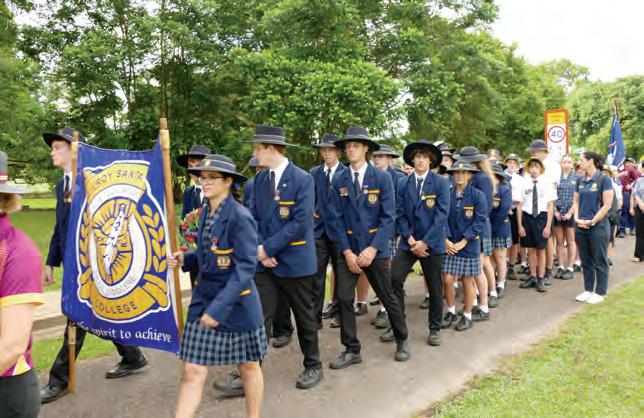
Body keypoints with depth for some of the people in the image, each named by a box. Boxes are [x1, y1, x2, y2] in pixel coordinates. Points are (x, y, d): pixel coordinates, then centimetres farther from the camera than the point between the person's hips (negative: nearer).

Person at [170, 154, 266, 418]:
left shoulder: (240, 217, -19)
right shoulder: (206, 212, 5)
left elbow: (245, 268, -22)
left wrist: (219, 307, -26)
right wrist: (186, 259, -1)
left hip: (236, 303, -6)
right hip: (203, 298, 6)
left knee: (248, 367, 15)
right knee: (193, 372, 4)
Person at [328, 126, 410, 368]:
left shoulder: (382, 177, -5)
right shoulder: (339, 181, 2)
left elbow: (388, 217, -9)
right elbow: (337, 219, 1)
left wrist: (372, 249, -16)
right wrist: (347, 251, -8)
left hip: (375, 248, -2)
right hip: (348, 249, 3)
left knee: (387, 297, 9)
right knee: (343, 298, 0)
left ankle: (402, 340, 34)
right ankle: (352, 350, 16)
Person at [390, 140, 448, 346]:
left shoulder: (441, 183, -6)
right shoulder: (403, 183, 3)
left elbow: (442, 215, -11)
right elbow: (400, 214, 2)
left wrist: (425, 242, -14)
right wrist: (410, 240, -8)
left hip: (432, 243, -2)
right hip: (408, 242, 2)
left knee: (435, 287, 8)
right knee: (394, 279, -11)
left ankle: (435, 328, 27)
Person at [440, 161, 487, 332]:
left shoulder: (478, 195, -7)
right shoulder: (447, 194, 1)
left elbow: (480, 221, -11)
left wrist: (463, 242, -14)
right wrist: (446, 240, -10)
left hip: (469, 245, -2)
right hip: (449, 245, 2)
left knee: (468, 281, 7)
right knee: (447, 279, 2)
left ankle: (467, 316, 24)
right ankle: (451, 312, 25)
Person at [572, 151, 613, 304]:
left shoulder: (603, 179, -9)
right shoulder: (580, 180, 8)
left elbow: (607, 204, -13)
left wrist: (592, 221, -14)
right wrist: (577, 218, -3)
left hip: (598, 226, -6)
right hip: (581, 227, 6)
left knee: (599, 261, 6)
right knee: (585, 261, 13)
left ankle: (600, 293, 16)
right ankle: (588, 290, 25)